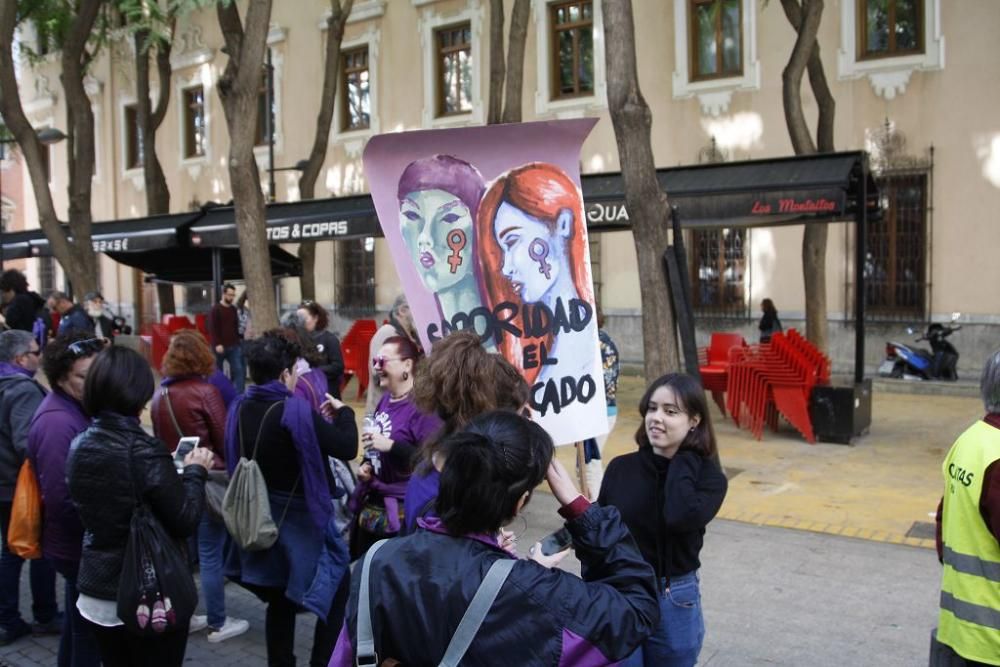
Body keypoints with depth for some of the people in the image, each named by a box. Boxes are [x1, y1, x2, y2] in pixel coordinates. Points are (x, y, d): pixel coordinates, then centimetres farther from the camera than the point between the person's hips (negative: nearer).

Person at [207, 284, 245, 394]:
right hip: (220, 346, -5)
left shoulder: (233, 309, 12)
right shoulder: (215, 310, -6)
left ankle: (239, 394, -6)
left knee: (239, 370, -6)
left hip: (233, 346, 5)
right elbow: (212, 329, -12)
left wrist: (237, 341, 12)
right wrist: (217, 344, -20)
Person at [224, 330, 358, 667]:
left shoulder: (240, 408, -2)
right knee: (337, 587, 10)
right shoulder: (295, 410, -23)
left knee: (279, 598, 19)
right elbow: (347, 448, -22)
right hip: (300, 516, -7)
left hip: (261, 518, 7)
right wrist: (343, 412, -3)